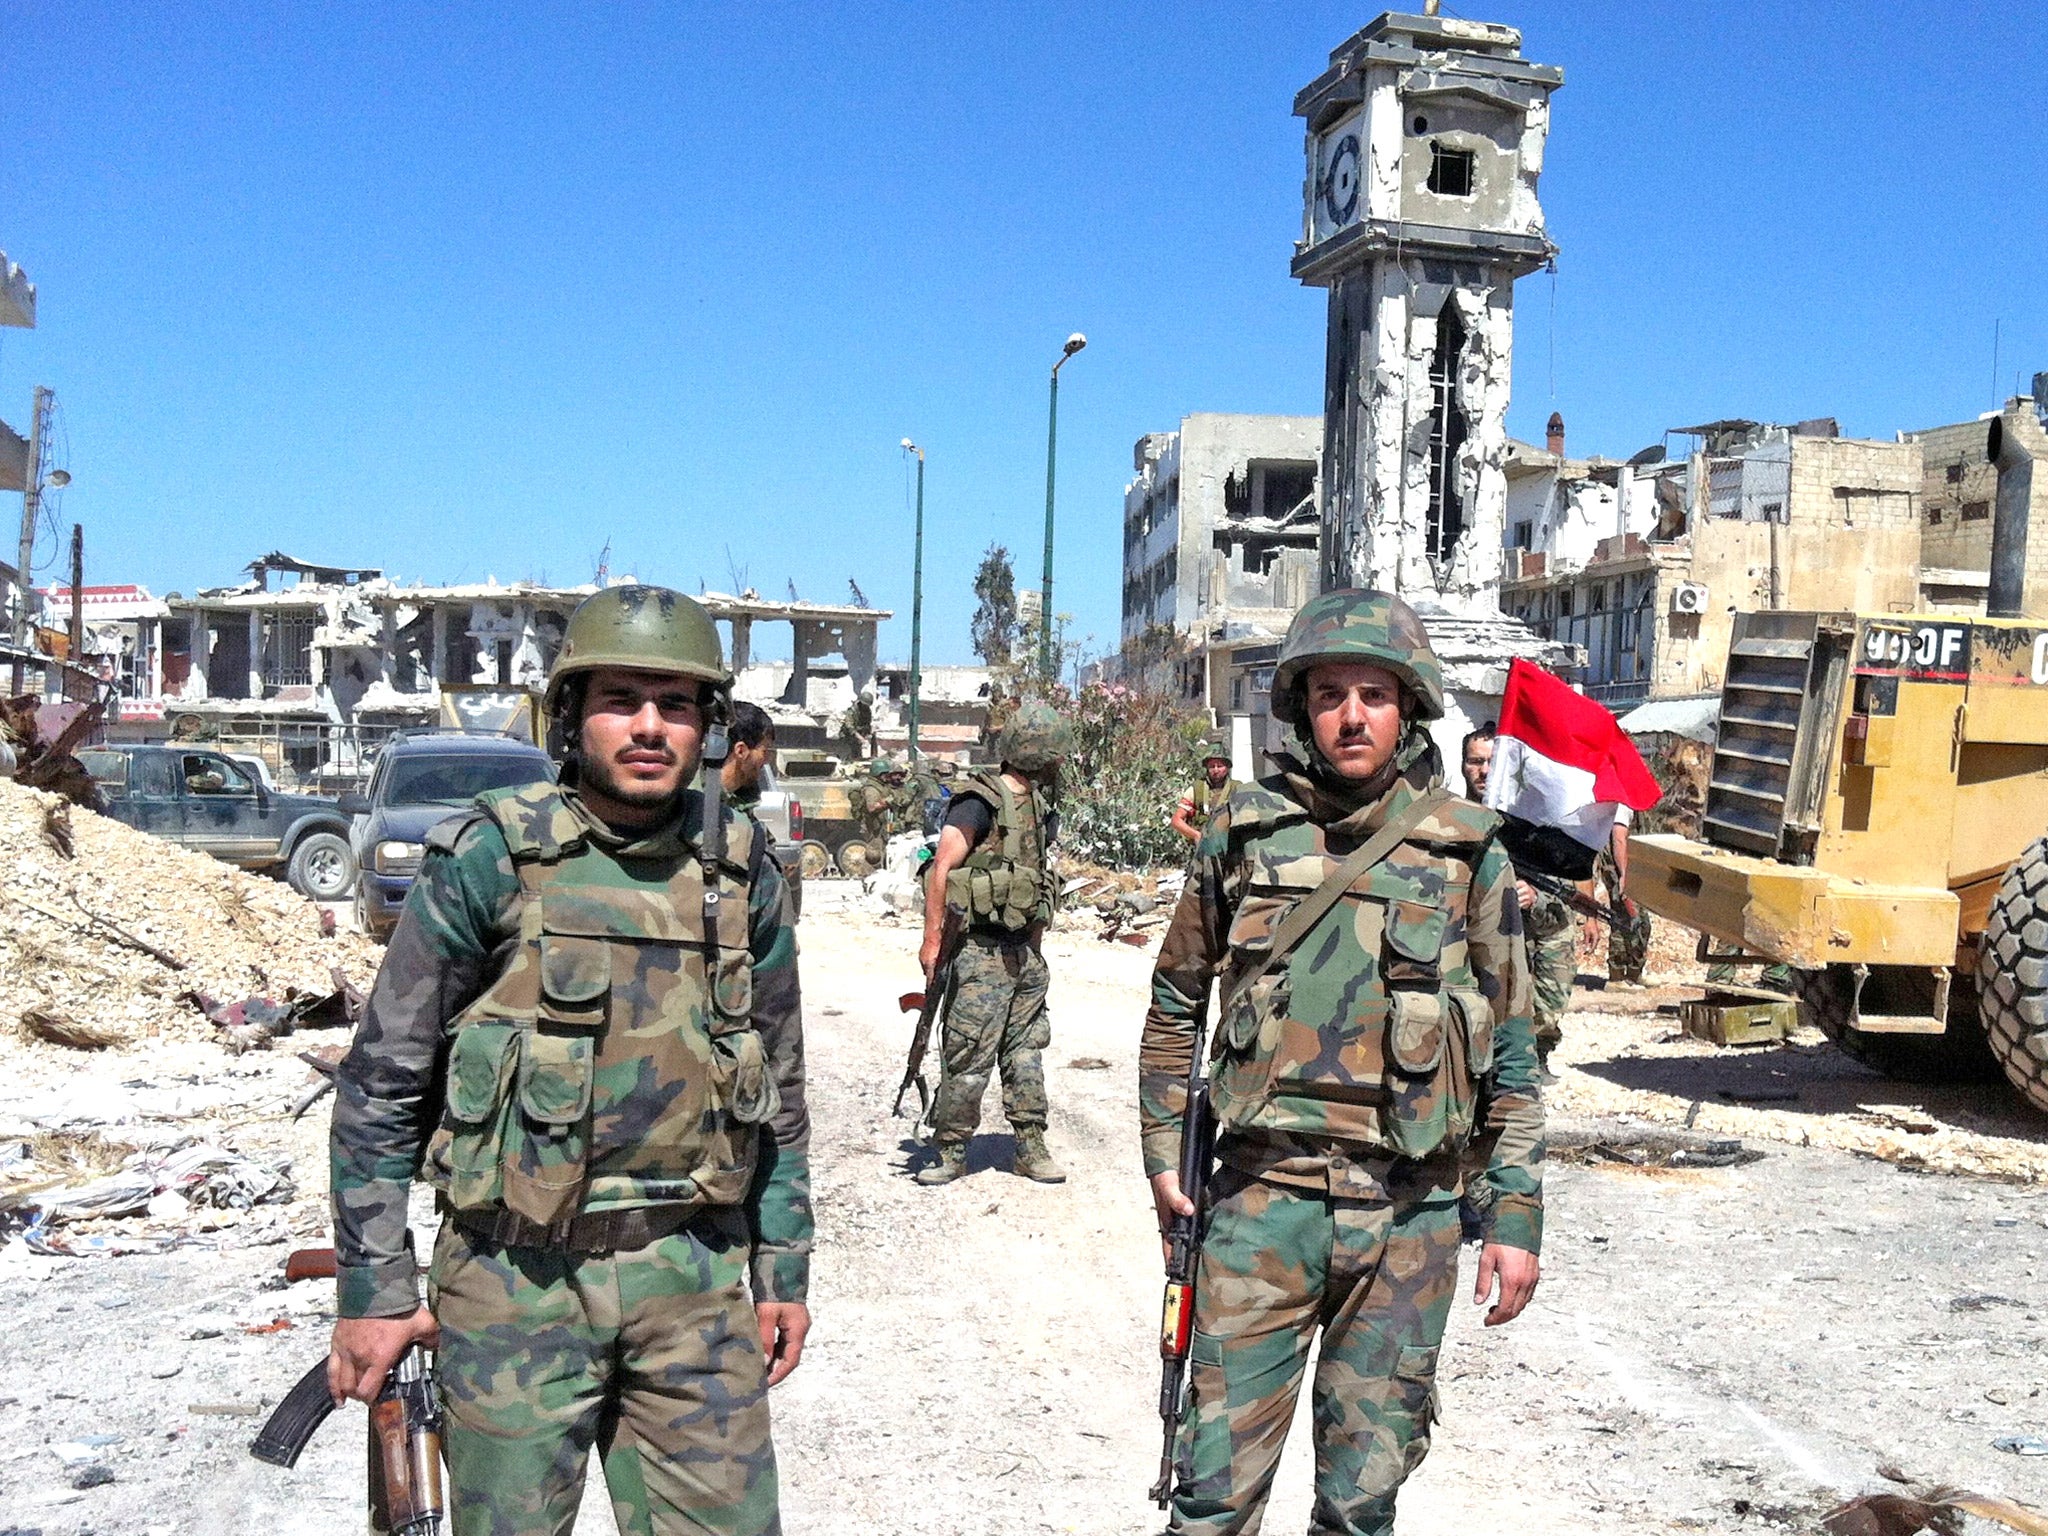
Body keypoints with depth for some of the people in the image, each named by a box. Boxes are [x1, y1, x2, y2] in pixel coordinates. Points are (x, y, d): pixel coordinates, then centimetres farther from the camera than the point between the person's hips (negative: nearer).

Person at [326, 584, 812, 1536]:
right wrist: (370, 1289, -3)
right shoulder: (489, 860, -8)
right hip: (519, 1279, -3)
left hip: (693, 1281, 3)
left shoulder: (742, 873, 3)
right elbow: (381, 1083, -3)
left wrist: (784, 1269, 10)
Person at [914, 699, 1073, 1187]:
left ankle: (1031, 1147, 23)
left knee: (1025, 1051, 14)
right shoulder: (981, 803, -13)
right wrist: (932, 940, -20)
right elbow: (942, 868, -17)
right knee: (968, 1058, -2)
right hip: (982, 954, -8)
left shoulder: (1037, 805, 13)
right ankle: (950, 1152, 10)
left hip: (1025, 954, 8)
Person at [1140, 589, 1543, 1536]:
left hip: (1409, 1216, 0)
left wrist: (1516, 1216, 3)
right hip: (1265, 1198, 0)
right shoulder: (1245, 834, 2)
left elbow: (1511, 1050, 5)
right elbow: (1176, 1000, 13)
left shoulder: (1468, 852, 1)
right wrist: (1163, 1150, 9)